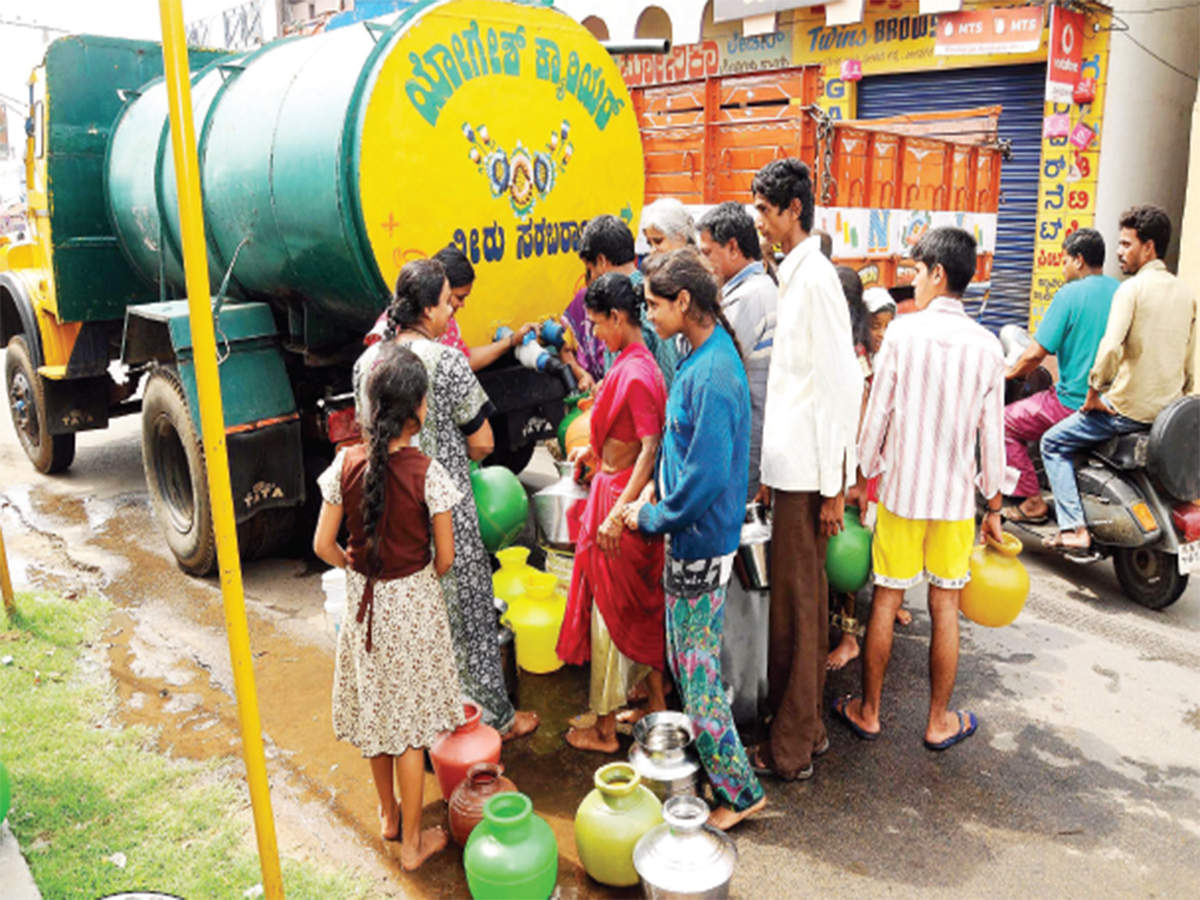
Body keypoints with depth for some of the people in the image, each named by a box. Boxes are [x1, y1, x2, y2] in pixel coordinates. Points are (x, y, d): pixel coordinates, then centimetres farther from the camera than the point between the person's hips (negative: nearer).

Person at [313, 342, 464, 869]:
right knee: (408, 723, 10)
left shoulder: (347, 465, -11)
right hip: (412, 603, -3)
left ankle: (388, 816, 41)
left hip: (363, 599, 4)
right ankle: (412, 841, 24)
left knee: (374, 708, 22)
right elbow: (445, 557, -13)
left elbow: (323, 545, -5)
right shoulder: (426, 473, -20)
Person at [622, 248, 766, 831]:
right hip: (687, 537, 10)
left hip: (702, 545, -10)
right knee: (684, 662, 22)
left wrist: (651, 517, -14)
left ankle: (740, 793, 19)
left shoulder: (714, 372, -24)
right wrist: (655, 485, 8)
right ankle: (704, 759, 42)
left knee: (698, 673, 3)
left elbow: (707, 476, -26)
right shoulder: (699, 357, 7)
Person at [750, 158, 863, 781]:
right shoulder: (795, 276, 15)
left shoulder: (815, 280, -15)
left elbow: (840, 384, -18)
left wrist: (833, 486, -17)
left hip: (807, 472, -10)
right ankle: (807, 729, 29)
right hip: (793, 466, 10)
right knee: (806, 598, 16)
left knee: (795, 607, 0)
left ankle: (791, 748, 13)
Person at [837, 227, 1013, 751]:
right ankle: (939, 722, 23)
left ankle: (868, 712, 22)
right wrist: (994, 506, 10)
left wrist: (863, 477, 7)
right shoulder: (987, 346, -3)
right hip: (956, 494, 2)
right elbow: (992, 435, 0)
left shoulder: (902, 332, -9)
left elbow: (877, 414, -7)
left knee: (886, 600, 9)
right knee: (945, 608, 11)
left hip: (901, 488, -1)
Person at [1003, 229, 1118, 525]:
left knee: (1004, 422, 8)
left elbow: (1036, 353, -16)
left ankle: (1032, 502, 7)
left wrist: (1010, 372, 3)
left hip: (1076, 404, -8)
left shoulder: (1069, 294, -14)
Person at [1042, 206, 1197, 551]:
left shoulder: (1132, 289, -13)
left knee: (1053, 443, 7)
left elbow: (1110, 348, -26)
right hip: (1169, 412, 8)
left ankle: (1074, 529, -2)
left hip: (1128, 409, -8)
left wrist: (1093, 394, -14)